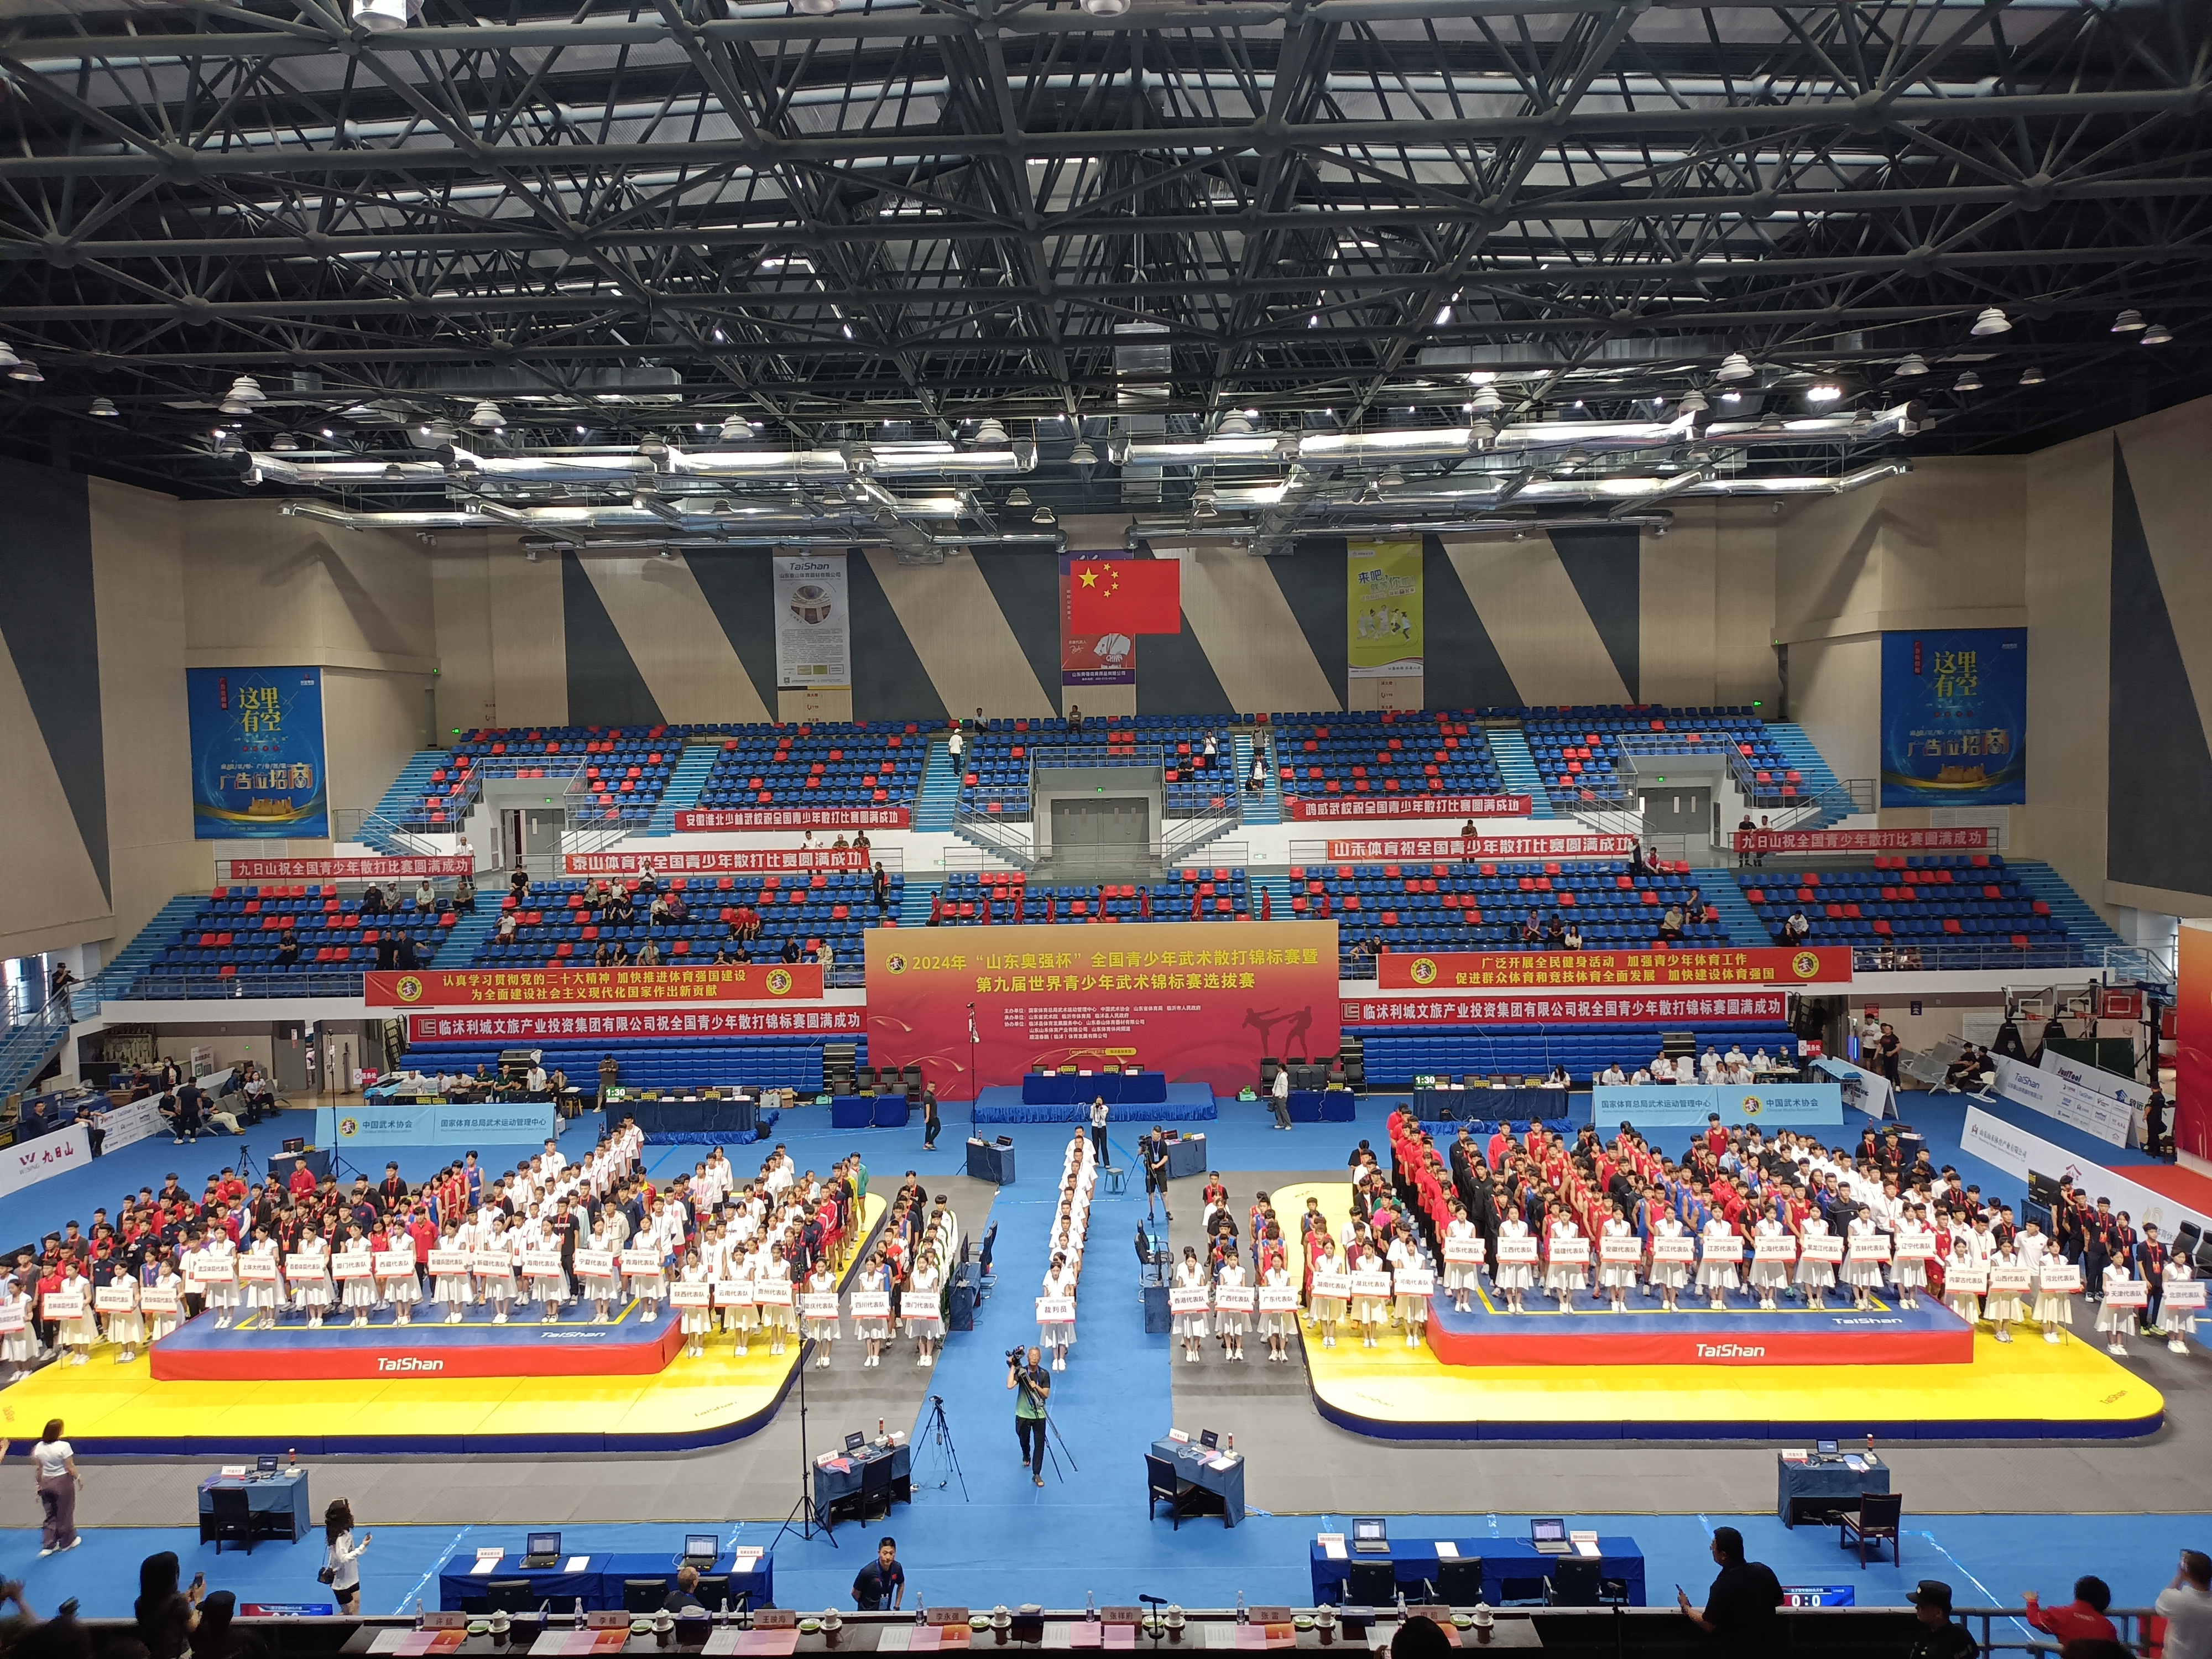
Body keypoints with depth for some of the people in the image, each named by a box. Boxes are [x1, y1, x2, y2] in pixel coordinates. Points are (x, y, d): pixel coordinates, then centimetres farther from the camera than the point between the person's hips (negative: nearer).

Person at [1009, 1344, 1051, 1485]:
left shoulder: (1044, 1374, -6)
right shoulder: (1021, 1371, -9)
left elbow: (1046, 1395, -7)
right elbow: (1010, 1386, -24)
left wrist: (1037, 1387, -24)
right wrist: (1012, 1367, -23)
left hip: (1039, 1414, 0)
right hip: (1023, 1414, 0)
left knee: (1039, 1444, -4)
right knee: (1024, 1440, 19)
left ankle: (1037, 1474, 3)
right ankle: (1026, 1456, 52)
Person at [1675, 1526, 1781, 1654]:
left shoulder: (1721, 1586, -25)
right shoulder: (1763, 1570, -10)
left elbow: (1709, 1627, -15)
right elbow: (1780, 1601, 9)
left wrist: (1686, 1608, 2)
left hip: (1738, 1649, -6)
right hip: (1770, 1643, 6)